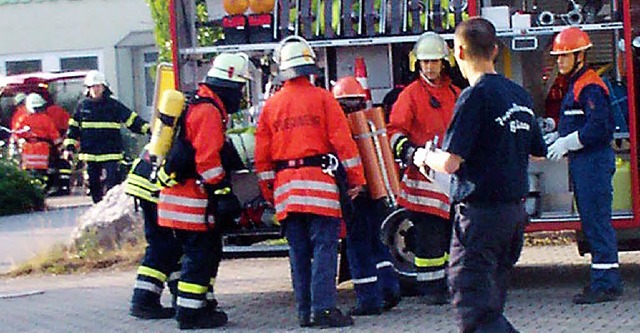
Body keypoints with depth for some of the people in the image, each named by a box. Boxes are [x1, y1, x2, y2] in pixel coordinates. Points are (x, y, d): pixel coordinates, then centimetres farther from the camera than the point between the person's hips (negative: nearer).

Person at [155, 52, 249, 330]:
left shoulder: (198, 106, 18)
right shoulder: (209, 111, -16)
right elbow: (207, 158, -22)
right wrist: (222, 192, -21)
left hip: (178, 190, 10)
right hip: (190, 196, -10)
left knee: (209, 251, 16)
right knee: (199, 253, -6)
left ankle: (197, 305, 21)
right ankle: (190, 312, -3)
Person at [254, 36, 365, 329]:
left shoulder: (271, 105, 9)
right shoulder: (322, 98, -2)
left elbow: (262, 154, 10)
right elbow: (343, 141, -6)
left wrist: (268, 189, 19)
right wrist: (356, 178, 1)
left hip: (285, 184, 4)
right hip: (319, 182, -4)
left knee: (298, 251, 9)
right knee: (324, 247, -5)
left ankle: (305, 311, 10)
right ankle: (324, 308, -13)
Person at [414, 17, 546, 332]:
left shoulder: (475, 96, -15)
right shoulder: (520, 95, 9)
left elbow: (450, 163, -19)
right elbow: (538, 152, 21)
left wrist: (425, 157, 2)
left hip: (481, 213, -8)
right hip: (516, 211, 8)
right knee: (491, 305, 17)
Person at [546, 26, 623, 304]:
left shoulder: (590, 86, -13)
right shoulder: (576, 84, 20)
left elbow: (600, 126, -22)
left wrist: (567, 142, -19)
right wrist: (557, 137, 12)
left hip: (594, 159, -11)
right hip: (581, 163, 11)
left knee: (596, 220, -10)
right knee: (590, 221, 12)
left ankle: (606, 283, -10)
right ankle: (603, 280, 18)